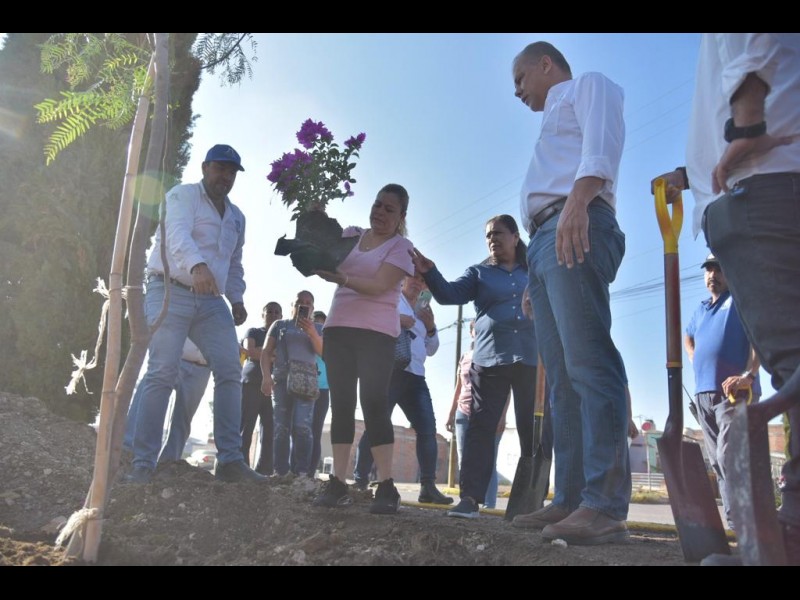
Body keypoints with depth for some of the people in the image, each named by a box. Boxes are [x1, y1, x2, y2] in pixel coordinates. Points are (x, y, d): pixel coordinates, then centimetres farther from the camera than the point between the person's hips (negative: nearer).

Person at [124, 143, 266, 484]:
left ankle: (229, 460, -4)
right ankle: (142, 463, -7)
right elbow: (178, 233, -21)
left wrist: (237, 299, 12)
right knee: (162, 373, -14)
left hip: (211, 300, 6)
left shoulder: (236, 217, 21)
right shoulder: (183, 195, 0)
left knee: (230, 371, -7)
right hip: (170, 291, -6)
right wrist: (197, 265, -41)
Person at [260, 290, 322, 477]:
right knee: (281, 428, -5)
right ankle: (280, 473, -3)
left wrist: (313, 334, -14)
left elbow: (323, 352, 3)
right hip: (281, 379, 1)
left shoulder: (317, 328, 17)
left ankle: (300, 472, -14)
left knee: (302, 426, -16)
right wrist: (266, 376, -6)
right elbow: (266, 352, 8)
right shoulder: (280, 325, 15)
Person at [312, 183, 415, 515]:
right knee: (341, 403, 1)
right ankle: (337, 484, 2)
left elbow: (378, 286, -13)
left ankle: (386, 487, -12)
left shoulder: (401, 247, 1)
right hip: (338, 328, 5)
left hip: (377, 334, -4)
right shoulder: (350, 235, 15)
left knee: (374, 402, -14)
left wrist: (339, 278, -27)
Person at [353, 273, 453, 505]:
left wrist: (431, 327, 9)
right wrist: (394, 320, -17)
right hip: (390, 370, -7)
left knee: (428, 429, -3)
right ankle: (359, 481, -4)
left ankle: (428, 487, 0)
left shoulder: (422, 312, 27)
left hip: (415, 375, 7)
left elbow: (431, 349, 26)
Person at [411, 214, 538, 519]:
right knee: (480, 427, -6)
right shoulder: (479, 273, 12)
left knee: (531, 430, 3)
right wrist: (429, 273, -21)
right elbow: (450, 294, -4)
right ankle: (470, 497, -6)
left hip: (530, 360, 1)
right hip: (489, 360, 0)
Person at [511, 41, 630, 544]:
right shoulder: (556, 122, 38)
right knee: (564, 379, 0)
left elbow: (601, 143, -8)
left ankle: (606, 506, -22)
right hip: (545, 239, 9)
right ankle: (571, 500, 0)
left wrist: (577, 202, -26)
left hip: (578, 226, -9)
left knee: (588, 363, -19)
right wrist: (537, 280, 20)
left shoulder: (588, 85, 15)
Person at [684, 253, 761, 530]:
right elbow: (688, 337, 41)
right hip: (703, 394, 7)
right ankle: (734, 521, 12)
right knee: (718, 462, 7)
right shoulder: (702, 309, 23)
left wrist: (748, 375, -23)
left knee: (728, 456, -20)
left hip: (734, 392, -7)